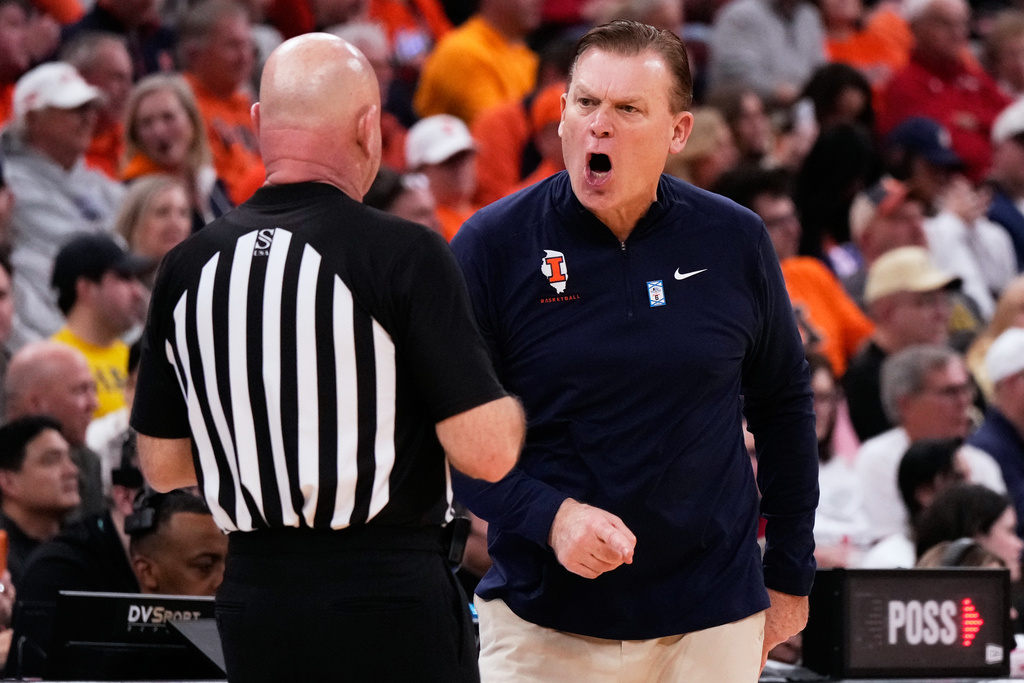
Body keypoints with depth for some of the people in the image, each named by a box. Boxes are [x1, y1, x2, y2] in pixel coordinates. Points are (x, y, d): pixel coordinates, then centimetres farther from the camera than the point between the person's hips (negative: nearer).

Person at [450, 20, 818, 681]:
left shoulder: (735, 242, 1)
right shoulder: (491, 246, -5)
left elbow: (783, 404, 13)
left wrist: (790, 576, 13)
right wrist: (548, 517, -21)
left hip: (709, 620, 1)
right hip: (541, 626, -1)